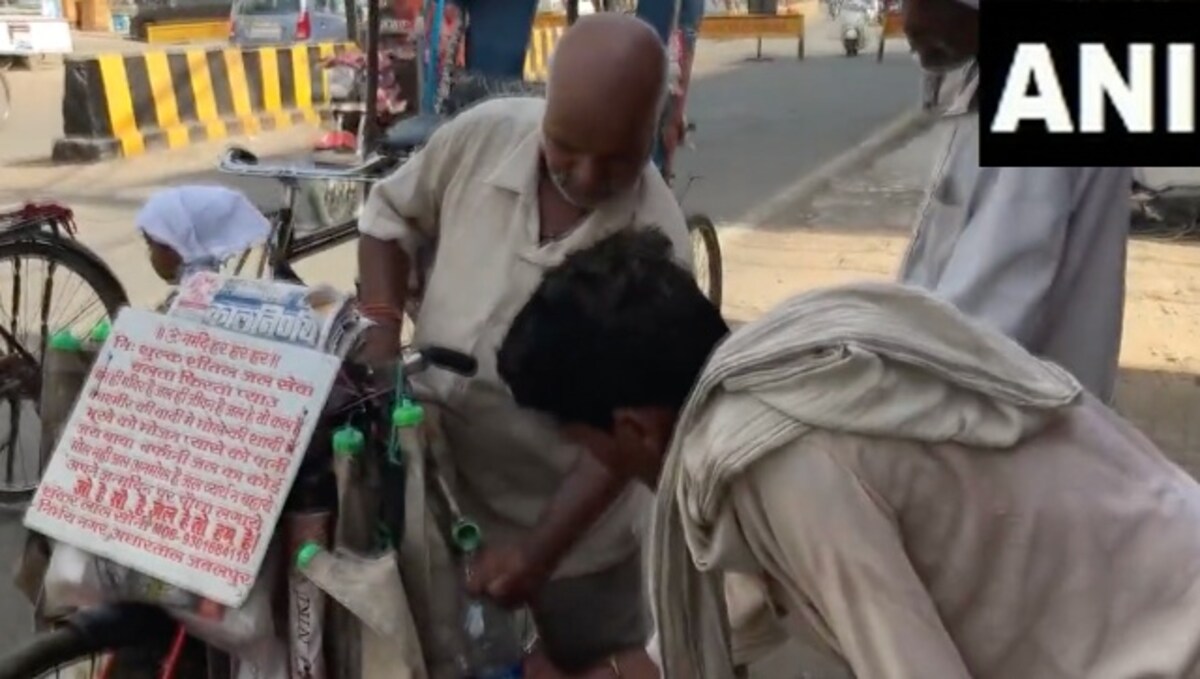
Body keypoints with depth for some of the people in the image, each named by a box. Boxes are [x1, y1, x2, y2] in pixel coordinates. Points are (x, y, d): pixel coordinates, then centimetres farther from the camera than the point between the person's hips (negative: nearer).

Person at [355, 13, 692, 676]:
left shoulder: (657, 242, -24)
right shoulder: (481, 136, -17)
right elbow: (390, 218, 2)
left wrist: (541, 549, -26)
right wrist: (381, 335, -12)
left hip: (573, 520, -3)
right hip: (435, 481, 3)